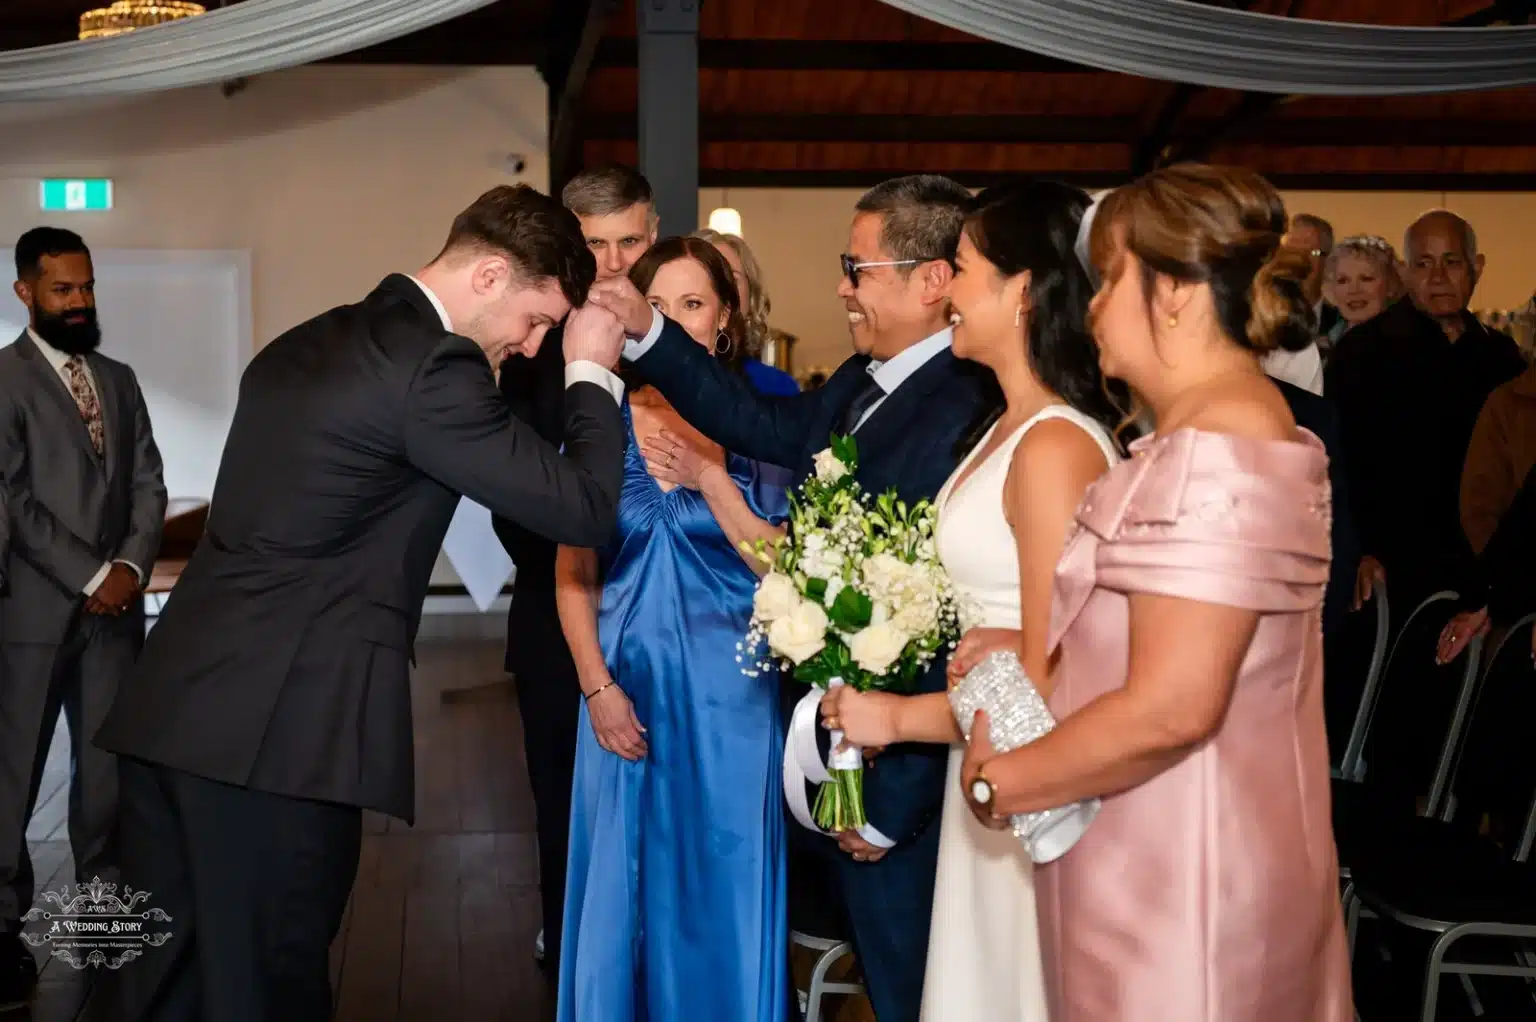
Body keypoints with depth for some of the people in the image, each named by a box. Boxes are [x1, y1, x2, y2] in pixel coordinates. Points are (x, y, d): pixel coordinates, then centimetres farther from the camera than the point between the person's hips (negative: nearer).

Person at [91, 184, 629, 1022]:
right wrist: (592, 371, 3)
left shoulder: (307, 343, 17)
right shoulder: (433, 367, -12)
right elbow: (583, 510, -10)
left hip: (175, 703, 9)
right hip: (278, 729, -9)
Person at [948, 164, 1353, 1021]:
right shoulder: (1233, 420, 11)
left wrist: (995, 783, -15)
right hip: (1186, 853, 10)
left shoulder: (1212, 452, -22)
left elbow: (1170, 708, -27)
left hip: (1179, 879, -10)